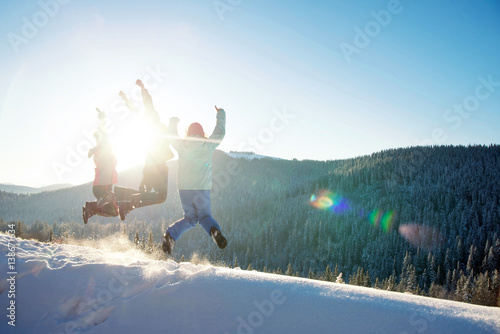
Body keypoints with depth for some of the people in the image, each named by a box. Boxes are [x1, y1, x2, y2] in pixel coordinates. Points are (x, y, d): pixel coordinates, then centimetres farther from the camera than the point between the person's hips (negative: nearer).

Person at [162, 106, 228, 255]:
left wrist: (173, 122, 42)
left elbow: (172, 138, 23)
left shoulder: (182, 146, 2)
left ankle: (171, 235, -7)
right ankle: (215, 230, -22)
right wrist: (221, 114, 30)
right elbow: (220, 132, 15)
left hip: (184, 188, 2)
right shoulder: (208, 145, -1)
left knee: (190, 218, 16)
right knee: (205, 216, 11)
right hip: (202, 187, -2)